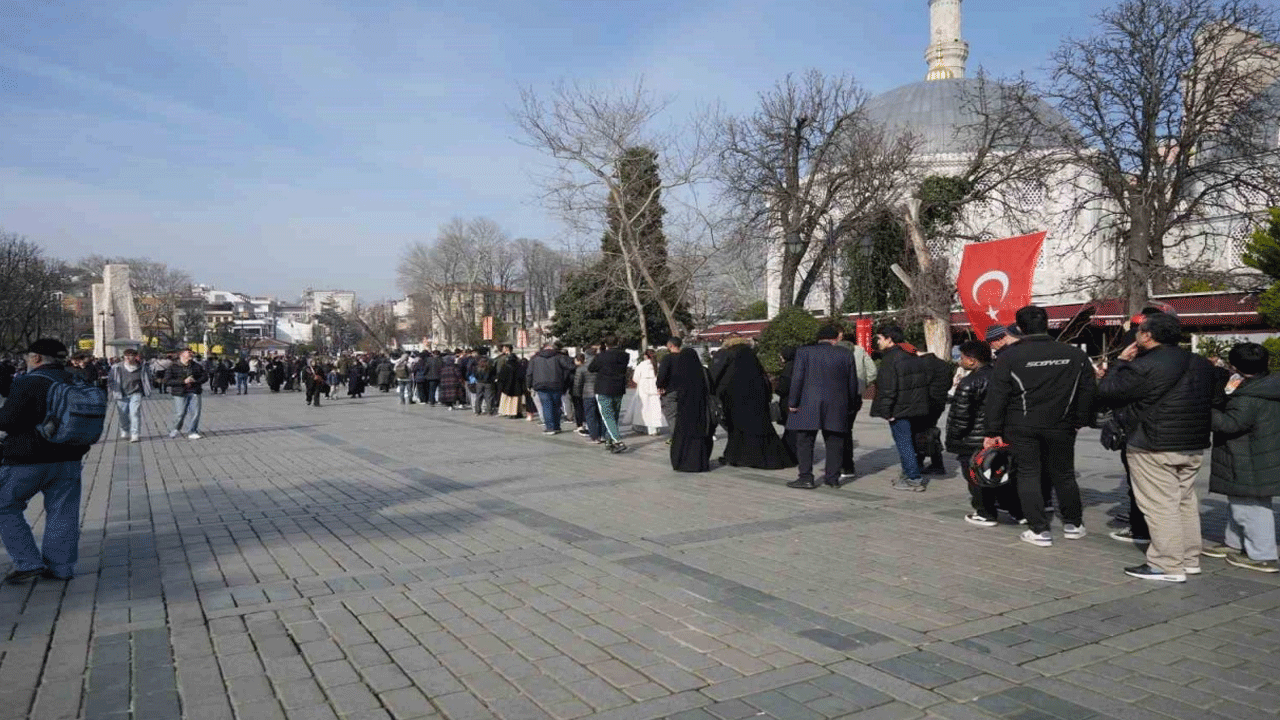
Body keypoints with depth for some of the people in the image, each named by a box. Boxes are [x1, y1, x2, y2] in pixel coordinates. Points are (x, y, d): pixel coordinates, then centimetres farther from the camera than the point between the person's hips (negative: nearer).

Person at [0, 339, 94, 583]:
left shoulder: (28, 383, -14)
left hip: (26, 461, -6)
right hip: (68, 460, 6)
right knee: (62, 514, 10)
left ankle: (28, 563, 5)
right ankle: (61, 567, 14)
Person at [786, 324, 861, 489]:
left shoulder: (804, 352, -1)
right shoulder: (846, 356, 6)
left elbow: (797, 378, -7)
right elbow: (852, 384, 10)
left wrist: (793, 402, -3)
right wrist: (850, 406, 21)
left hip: (808, 406, -2)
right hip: (836, 407, 2)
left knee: (804, 442, 4)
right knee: (834, 443, 10)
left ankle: (806, 477, 1)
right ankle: (833, 477, 12)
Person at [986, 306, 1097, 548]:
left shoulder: (1010, 356, -8)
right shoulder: (1075, 355, 2)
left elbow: (997, 396, -7)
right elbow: (1088, 391, 8)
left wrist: (993, 431, -2)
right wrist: (1081, 420, 18)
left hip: (1022, 428, -3)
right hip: (1060, 426, 3)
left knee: (1028, 475, 5)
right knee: (1063, 474, 17)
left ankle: (1039, 530, 6)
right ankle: (1073, 524, 28)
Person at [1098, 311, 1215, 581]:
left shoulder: (1145, 366, -18)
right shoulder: (1201, 364, 10)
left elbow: (1107, 391, -13)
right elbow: (1212, 399, 20)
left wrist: (1120, 361, -1)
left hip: (1155, 449, -9)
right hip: (1194, 446, 9)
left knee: (1160, 505, -3)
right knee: (1186, 502, 17)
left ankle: (1168, 566, 1)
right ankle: (1189, 559, 26)